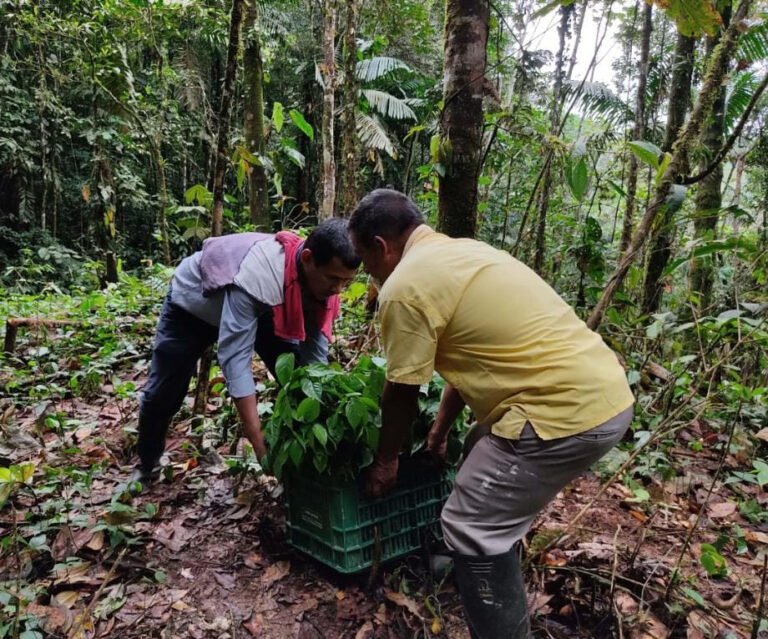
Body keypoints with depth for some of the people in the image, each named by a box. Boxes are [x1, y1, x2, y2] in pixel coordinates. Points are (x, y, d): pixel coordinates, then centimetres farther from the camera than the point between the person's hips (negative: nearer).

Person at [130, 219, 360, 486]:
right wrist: (258, 440, -46)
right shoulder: (256, 276, -46)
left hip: (258, 308, 5)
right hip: (191, 302, -4)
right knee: (163, 394, 3)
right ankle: (147, 463, 31)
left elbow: (315, 356, -19)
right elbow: (234, 357, -45)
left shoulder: (321, 280, -25)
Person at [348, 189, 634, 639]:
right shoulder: (460, 253, 18)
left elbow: (402, 396, -2)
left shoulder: (405, 286, -11)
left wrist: (386, 460, 16)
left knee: (472, 526, 1)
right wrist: (441, 430, 33)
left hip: (569, 410, -11)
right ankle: (484, 567, 49)